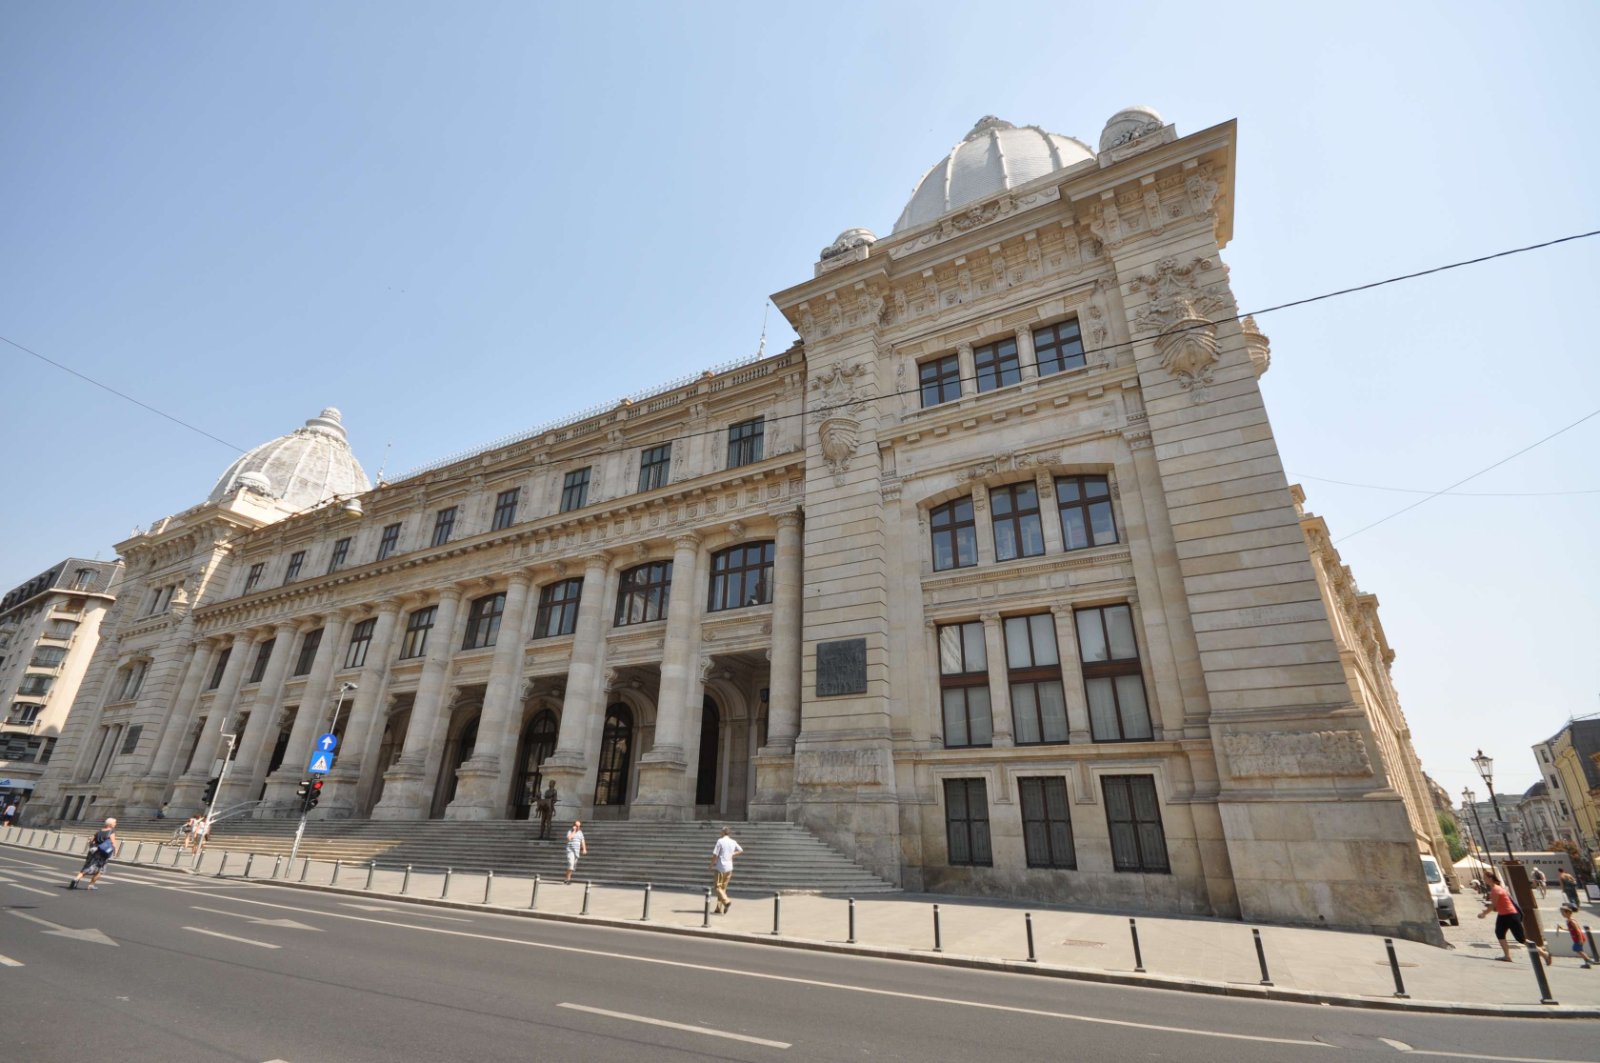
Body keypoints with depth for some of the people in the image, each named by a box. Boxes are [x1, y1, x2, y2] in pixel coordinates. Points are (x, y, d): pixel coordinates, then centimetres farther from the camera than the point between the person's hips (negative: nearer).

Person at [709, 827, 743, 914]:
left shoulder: (720, 841, -10)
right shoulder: (733, 842, 7)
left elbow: (715, 855, -12)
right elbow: (741, 850, 22)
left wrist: (712, 865, 1)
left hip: (720, 867, -6)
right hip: (729, 868, 6)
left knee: (718, 887, 0)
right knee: (723, 888, 13)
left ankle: (726, 901, -21)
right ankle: (719, 909, 11)